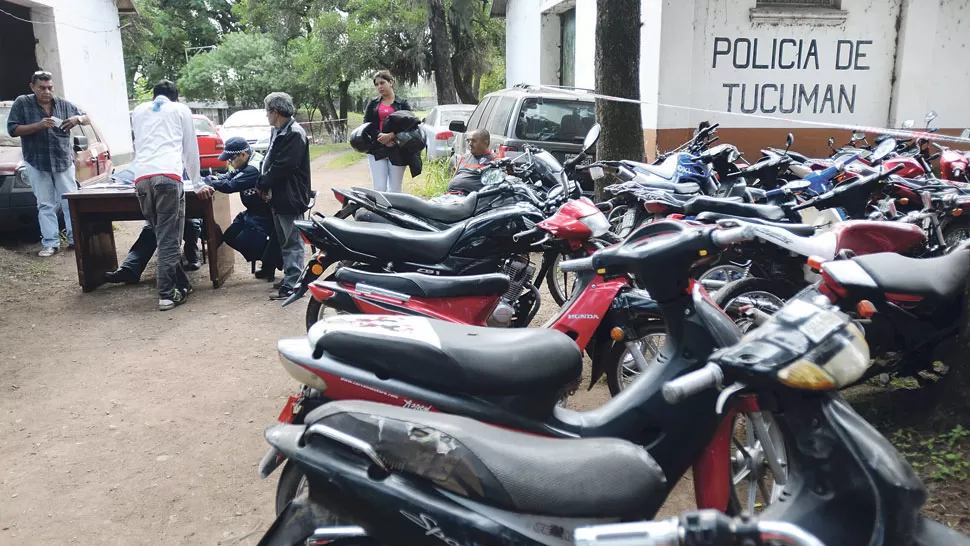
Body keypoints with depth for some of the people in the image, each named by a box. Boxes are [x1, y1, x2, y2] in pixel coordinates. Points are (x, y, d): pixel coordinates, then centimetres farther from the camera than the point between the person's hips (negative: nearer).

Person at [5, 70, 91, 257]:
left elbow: (87, 119, 12)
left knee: (70, 202, 1)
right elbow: (12, 129, -5)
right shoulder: (22, 103, 0)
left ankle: (75, 238, 8)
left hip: (64, 161, 1)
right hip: (37, 163, -1)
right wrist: (38, 125, -19)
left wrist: (78, 118, -13)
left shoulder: (63, 104, 5)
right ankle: (50, 243, 1)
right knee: (45, 205, 0)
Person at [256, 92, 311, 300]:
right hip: (279, 196, 10)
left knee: (292, 242, -5)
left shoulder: (294, 134, -16)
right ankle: (290, 277, 28)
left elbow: (283, 166, -22)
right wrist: (264, 185, 0)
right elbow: (270, 161, 15)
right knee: (285, 241, 17)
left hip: (290, 197, -10)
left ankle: (292, 285, -3)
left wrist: (262, 184, -12)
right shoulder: (278, 132, 14)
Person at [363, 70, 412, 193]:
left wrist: (391, 136, -17)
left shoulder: (402, 104, 9)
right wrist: (380, 137, -13)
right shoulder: (372, 104, 16)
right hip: (376, 150, 1)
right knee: (379, 188, -7)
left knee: (395, 189, 0)